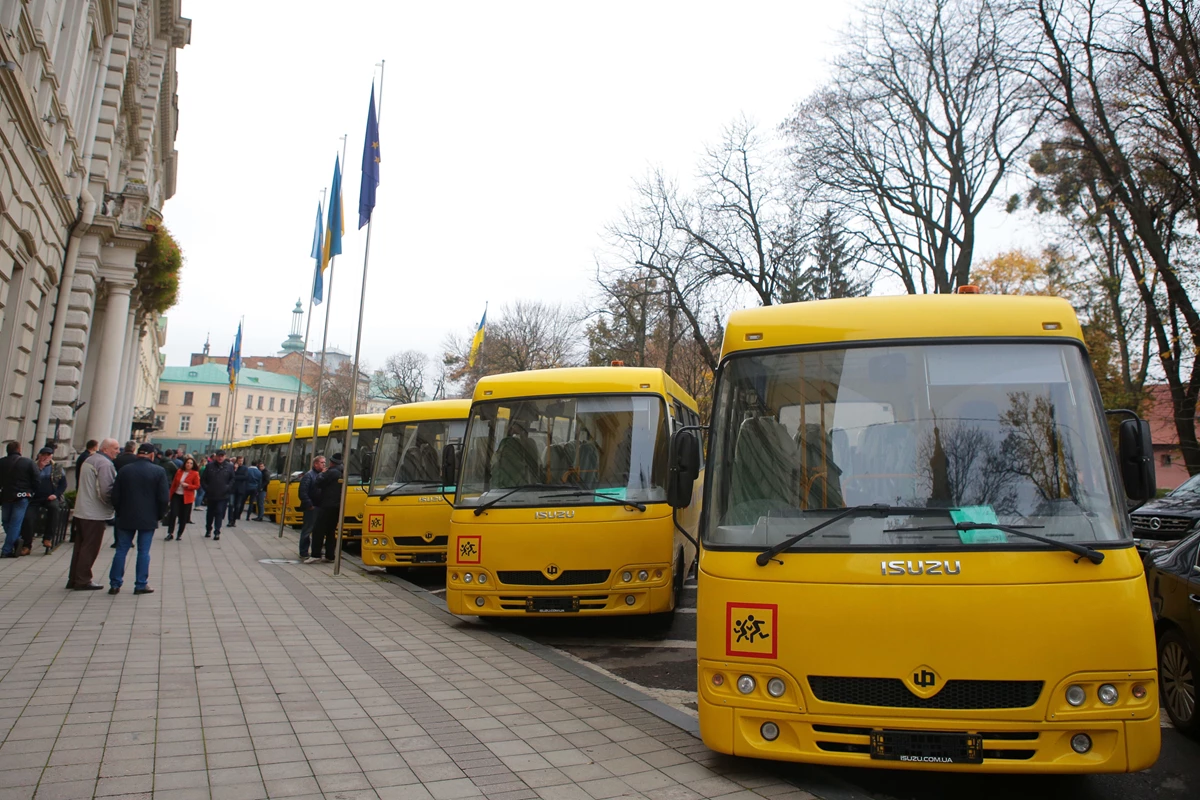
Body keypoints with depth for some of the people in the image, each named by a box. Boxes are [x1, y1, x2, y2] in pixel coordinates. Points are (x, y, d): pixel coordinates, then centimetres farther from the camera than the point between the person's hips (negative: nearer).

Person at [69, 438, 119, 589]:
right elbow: (106, 490, -23)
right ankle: (83, 580, 4)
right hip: (95, 514, -9)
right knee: (90, 547, -1)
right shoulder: (105, 464, -15)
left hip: (81, 511, 9)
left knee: (80, 545, 14)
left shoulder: (89, 460, 16)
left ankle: (73, 579, 20)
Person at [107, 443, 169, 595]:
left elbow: (115, 495, 3)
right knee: (143, 551, 3)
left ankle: (115, 584, 13)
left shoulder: (124, 470, 2)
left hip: (126, 518, 3)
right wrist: (159, 515, 5)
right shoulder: (159, 471, -7)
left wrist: (120, 512, 16)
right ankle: (141, 585, 6)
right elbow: (164, 497, -9)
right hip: (148, 519, -2)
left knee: (121, 550, 10)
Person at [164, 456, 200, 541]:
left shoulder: (195, 474, -3)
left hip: (186, 498, -2)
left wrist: (187, 485, -18)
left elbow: (197, 486, -4)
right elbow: (174, 483, 12)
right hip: (176, 495, 2)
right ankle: (170, 533, 0)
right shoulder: (179, 471, 7)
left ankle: (180, 534, 16)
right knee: (173, 513, -8)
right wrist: (171, 494, 9)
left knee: (183, 517, 3)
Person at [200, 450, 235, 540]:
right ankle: (208, 530, 35)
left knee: (219, 514, -6)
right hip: (210, 495, 2)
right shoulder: (210, 465, 0)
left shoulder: (229, 467, -2)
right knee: (209, 514, 17)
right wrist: (206, 488, -3)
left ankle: (217, 532, -4)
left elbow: (233, 479, 2)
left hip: (223, 496, -2)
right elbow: (203, 479, 5)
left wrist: (227, 488, -8)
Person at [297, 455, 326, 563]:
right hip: (311, 508, -8)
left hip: (320, 507, 8)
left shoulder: (321, 475, 12)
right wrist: (309, 505, -17)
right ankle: (304, 554, 4)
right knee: (307, 530, -2)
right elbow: (303, 492, -16)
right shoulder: (308, 475, -10)